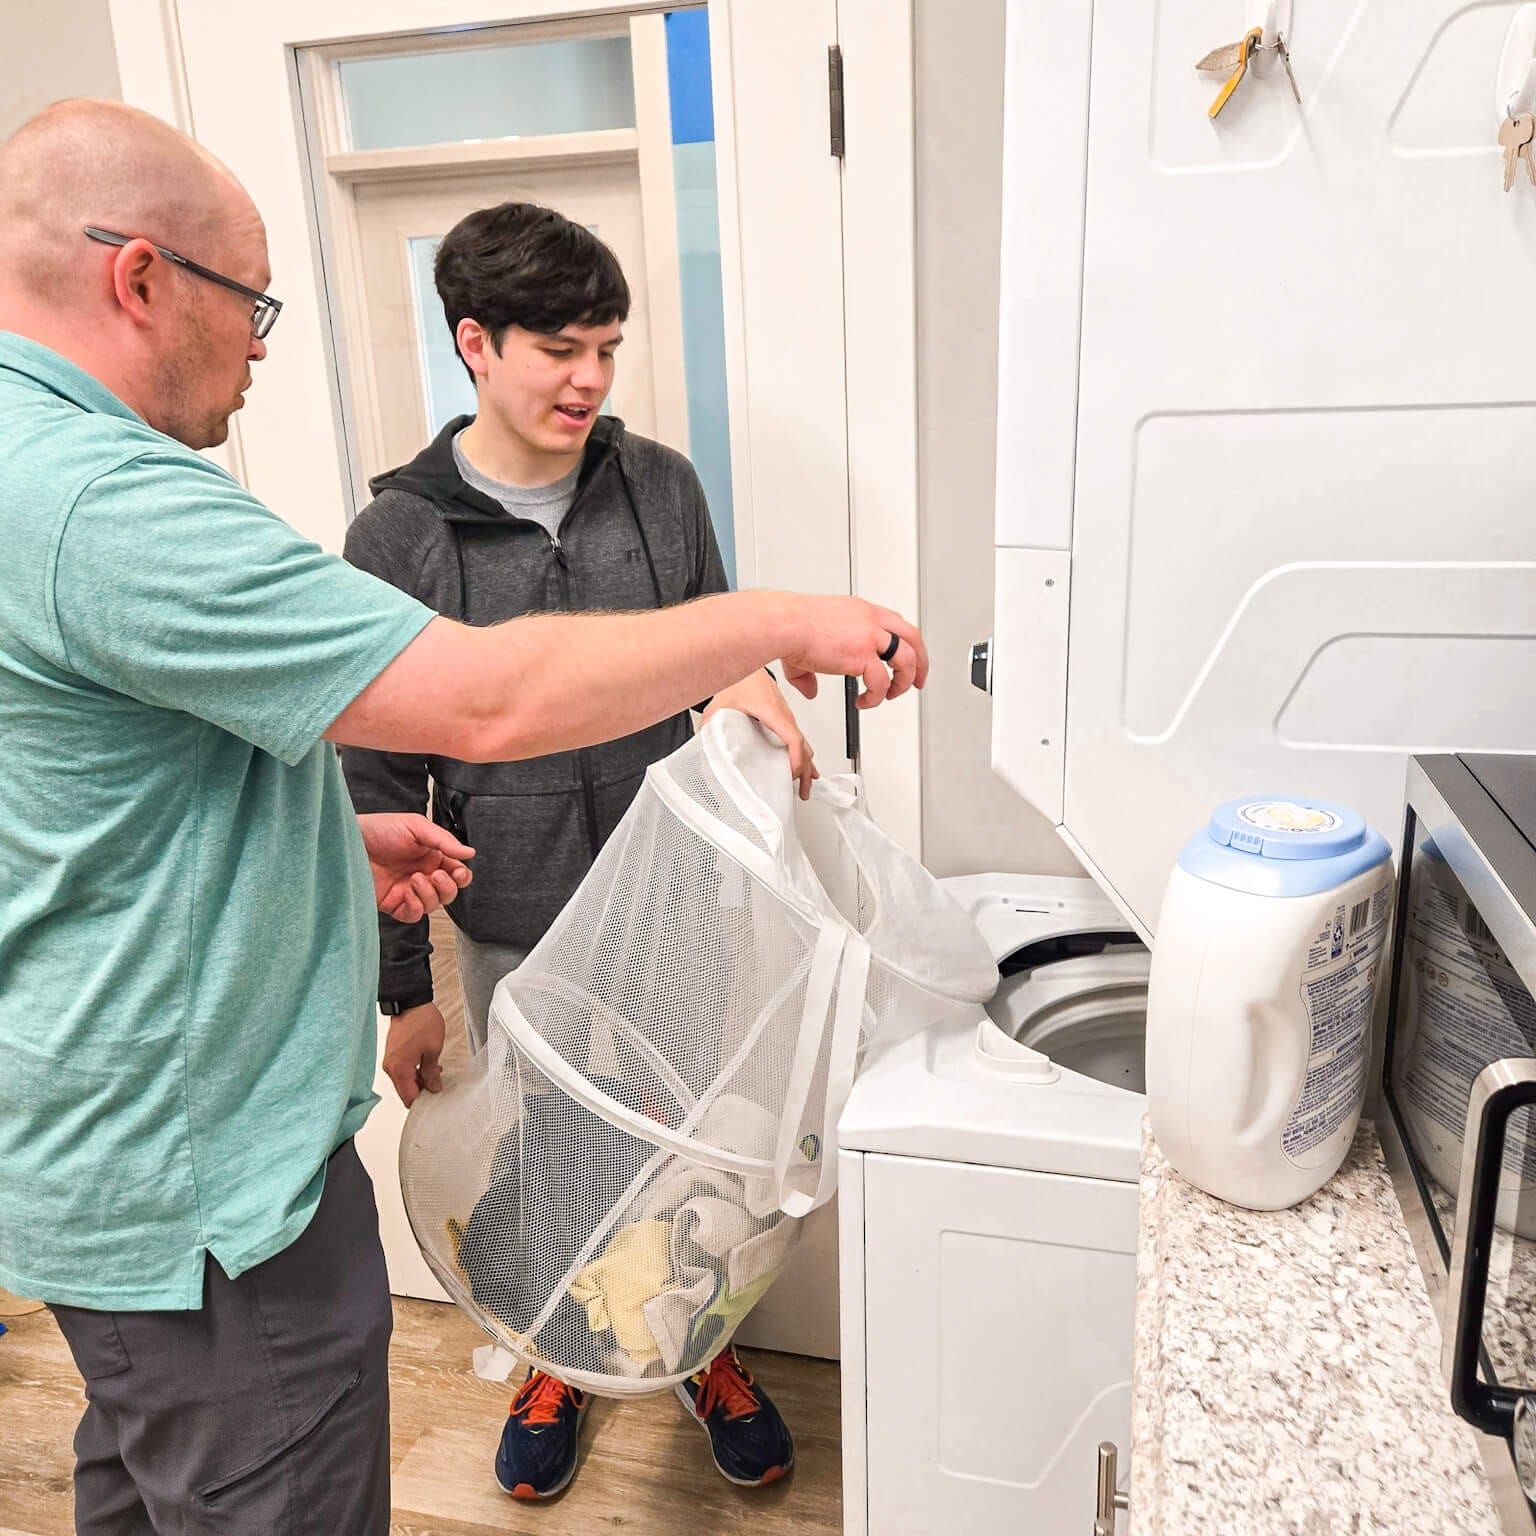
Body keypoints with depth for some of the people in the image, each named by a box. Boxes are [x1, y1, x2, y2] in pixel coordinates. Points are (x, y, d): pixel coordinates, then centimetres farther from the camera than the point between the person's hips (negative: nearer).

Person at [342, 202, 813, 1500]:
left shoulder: (661, 484, -3)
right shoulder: (398, 538, -10)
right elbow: (377, 788, -5)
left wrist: (754, 682, -16)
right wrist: (404, 991, -2)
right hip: (515, 932, -1)